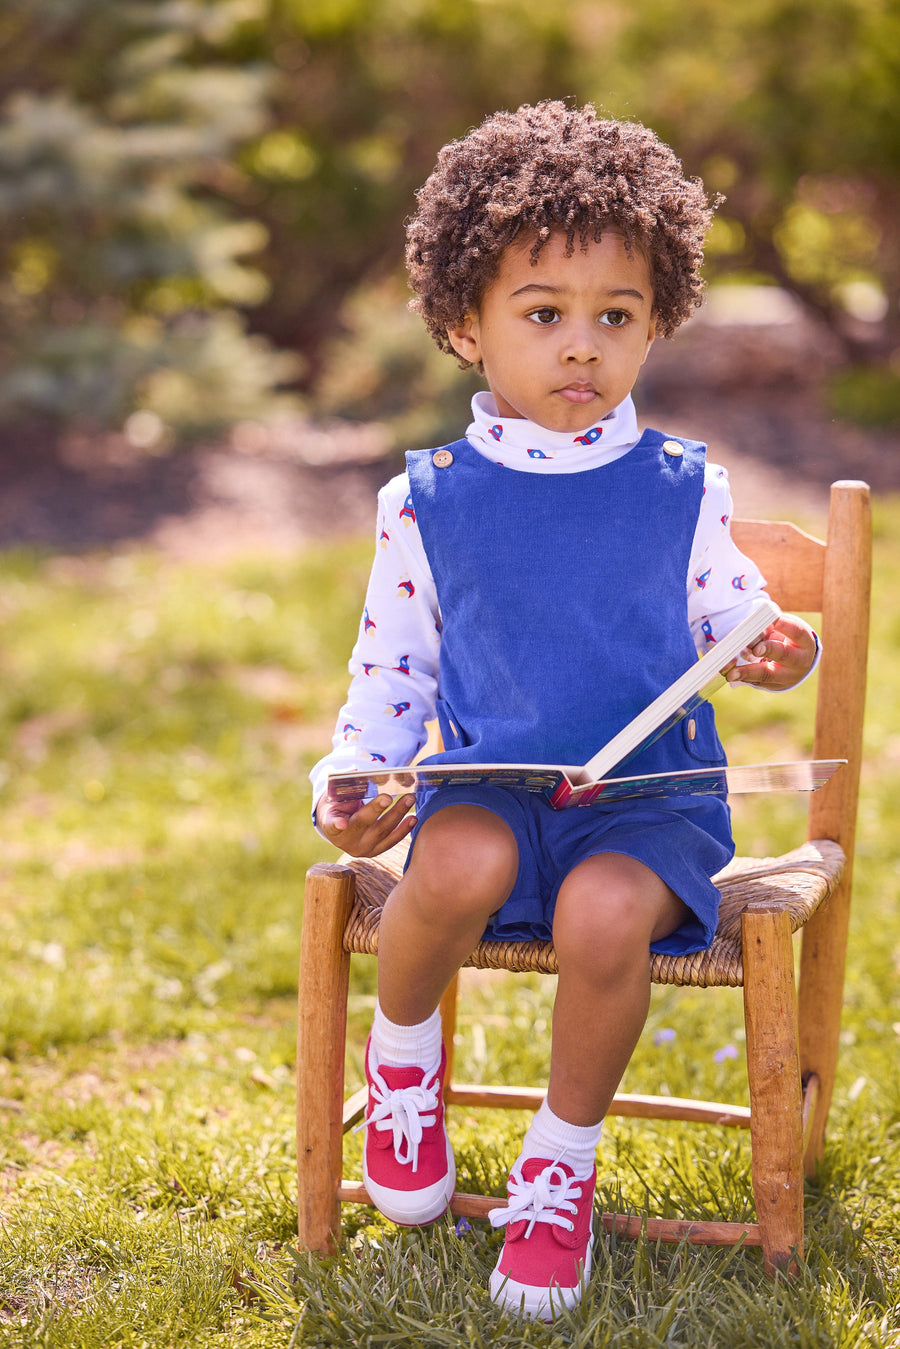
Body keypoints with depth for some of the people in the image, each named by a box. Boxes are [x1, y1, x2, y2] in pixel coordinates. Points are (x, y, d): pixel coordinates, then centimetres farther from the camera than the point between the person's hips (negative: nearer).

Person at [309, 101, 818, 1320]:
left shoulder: (682, 492, 3)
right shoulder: (430, 503, 3)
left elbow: (726, 612, 11)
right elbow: (391, 667, 9)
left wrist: (772, 647, -12)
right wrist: (352, 777, -7)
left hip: (650, 801, 0)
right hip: (491, 789, 0)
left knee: (603, 912, -33)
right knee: (460, 866, -35)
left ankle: (562, 1168, -5)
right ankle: (402, 1055, 1)